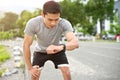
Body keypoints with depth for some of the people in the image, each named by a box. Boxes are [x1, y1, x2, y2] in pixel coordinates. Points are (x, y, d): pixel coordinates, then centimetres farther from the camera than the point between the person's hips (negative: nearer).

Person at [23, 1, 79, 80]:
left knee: (67, 73, -12)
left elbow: (75, 43, -49)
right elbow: (26, 45, -24)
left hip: (57, 51, 0)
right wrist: (30, 68, -19)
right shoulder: (32, 24, -35)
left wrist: (61, 47, -71)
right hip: (40, 51, 0)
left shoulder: (64, 24, -36)